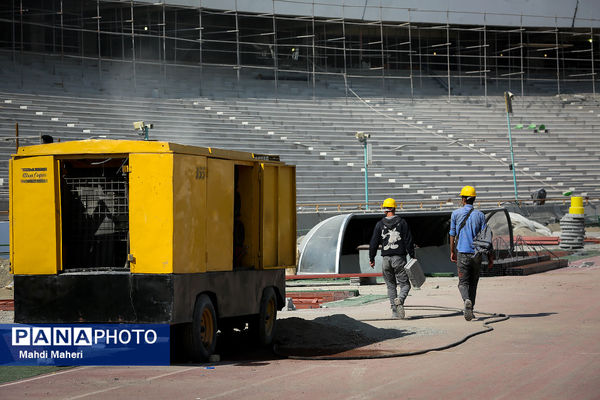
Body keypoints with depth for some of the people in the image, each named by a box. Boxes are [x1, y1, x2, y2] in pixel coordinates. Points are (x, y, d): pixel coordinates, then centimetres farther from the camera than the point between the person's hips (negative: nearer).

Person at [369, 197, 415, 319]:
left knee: (391, 285, 12)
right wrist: (413, 257, 1)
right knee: (405, 284, 1)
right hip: (399, 258, -2)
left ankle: (394, 311, 7)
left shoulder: (380, 224, 3)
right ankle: (400, 299, -30)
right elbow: (408, 241, -4)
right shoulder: (402, 222, -1)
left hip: (386, 259, 2)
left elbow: (373, 243, 5)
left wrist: (371, 259, 15)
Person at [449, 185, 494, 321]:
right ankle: (470, 309, 19)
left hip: (462, 253, -1)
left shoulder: (456, 214, -1)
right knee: (473, 283, 15)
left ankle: (467, 300, -29)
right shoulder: (480, 215, 1)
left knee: (463, 282, 0)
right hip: (476, 253, 1)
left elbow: (452, 235, 4)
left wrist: (452, 252, 16)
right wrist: (490, 257, 2)